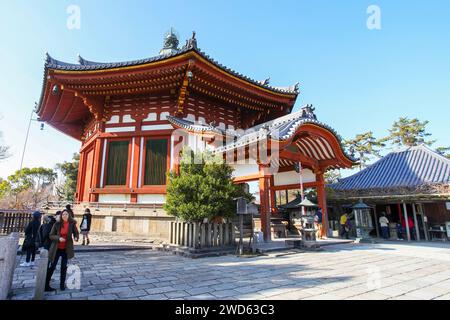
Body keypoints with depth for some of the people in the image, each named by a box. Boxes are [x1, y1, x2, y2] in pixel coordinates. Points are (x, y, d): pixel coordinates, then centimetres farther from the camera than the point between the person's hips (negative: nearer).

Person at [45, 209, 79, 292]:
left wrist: (76, 237, -23)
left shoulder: (72, 224, -8)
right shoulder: (57, 224, -9)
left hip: (66, 249, 1)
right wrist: (58, 238, -22)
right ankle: (46, 285, 16)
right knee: (52, 267, 4)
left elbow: (76, 233, 0)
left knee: (64, 267, 12)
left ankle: (62, 284, 25)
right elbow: (51, 235, -4)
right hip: (56, 249, -1)